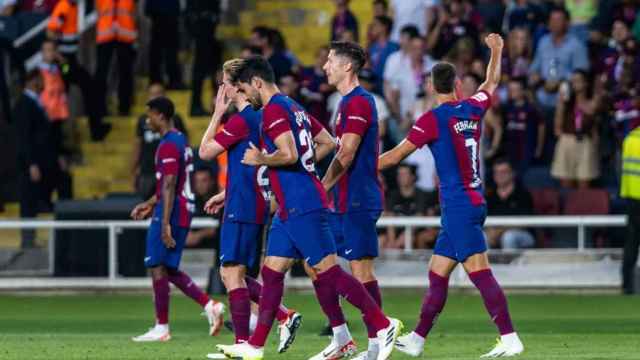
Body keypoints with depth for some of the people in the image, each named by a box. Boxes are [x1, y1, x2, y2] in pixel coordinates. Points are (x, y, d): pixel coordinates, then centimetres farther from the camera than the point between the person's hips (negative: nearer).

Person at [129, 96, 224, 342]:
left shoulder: (168, 146, -15)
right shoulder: (180, 141, 16)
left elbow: (169, 186, -21)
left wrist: (165, 223, -23)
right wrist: (150, 204, 28)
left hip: (171, 212, -10)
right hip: (184, 212, 10)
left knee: (157, 267, -4)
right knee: (168, 270, 14)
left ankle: (161, 328, -1)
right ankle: (210, 306, 6)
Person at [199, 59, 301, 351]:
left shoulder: (240, 120, -15)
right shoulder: (261, 117, 14)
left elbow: (205, 151, -8)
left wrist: (218, 113, -1)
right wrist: (226, 194, 25)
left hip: (241, 209, -9)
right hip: (258, 206, 9)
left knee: (232, 274, -6)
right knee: (232, 275, 14)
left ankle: (243, 343, -6)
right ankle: (285, 316, 9)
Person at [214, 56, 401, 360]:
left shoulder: (273, 110, -12)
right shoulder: (293, 107, 19)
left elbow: (289, 154, -24)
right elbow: (328, 143, 22)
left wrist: (261, 159, -8)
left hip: (301, 207, -10)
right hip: (290, 209, 10)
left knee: (328, 272, -9)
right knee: (271, 272, 9)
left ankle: (383, 326, -7)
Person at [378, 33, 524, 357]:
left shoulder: (433, 119, -10)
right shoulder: (473, 110, 8)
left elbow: (395, 156, -6)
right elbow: (491, 83, 30)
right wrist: (496, 51, 46)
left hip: (458, 206, -8)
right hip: (473, 202, 8)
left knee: (480, 273, -12)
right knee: (437, 273, 12)